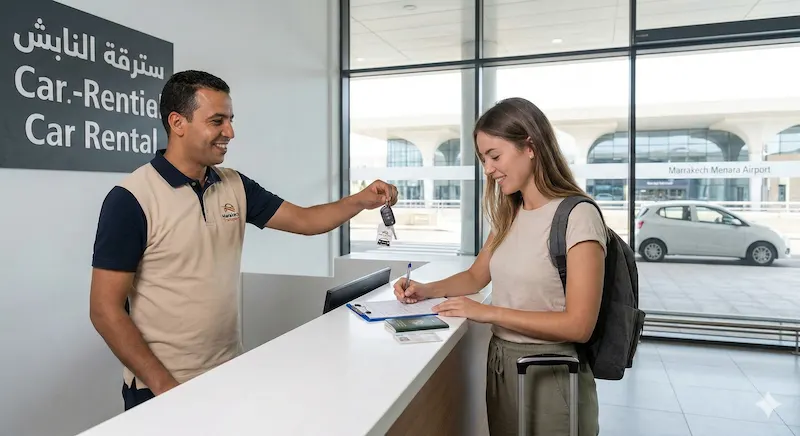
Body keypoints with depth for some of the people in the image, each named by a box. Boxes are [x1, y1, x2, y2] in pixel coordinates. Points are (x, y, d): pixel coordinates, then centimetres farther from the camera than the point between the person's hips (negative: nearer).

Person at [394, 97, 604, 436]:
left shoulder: (578, 216, -18)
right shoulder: (509, 215, 5)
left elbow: (578, 325, -21)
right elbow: (476, 277, 14)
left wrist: (489, 312, -21)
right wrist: (427, 290, -3)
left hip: (549, 372, -7)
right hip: (499, 363, 7)